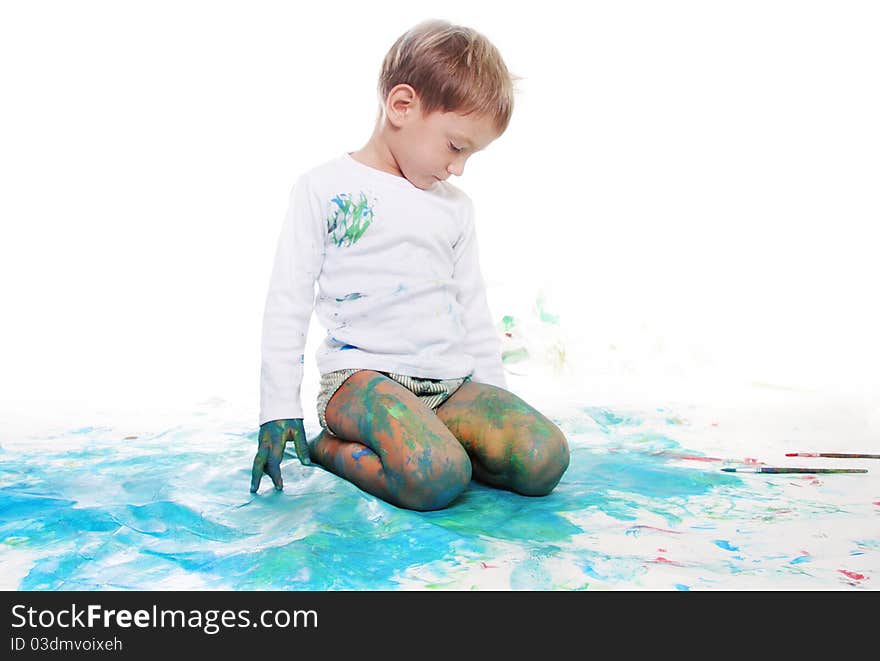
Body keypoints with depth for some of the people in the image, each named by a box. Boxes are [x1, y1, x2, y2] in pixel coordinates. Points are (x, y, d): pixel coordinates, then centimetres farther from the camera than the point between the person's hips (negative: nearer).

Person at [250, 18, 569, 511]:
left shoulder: (457, 206, 17)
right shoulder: (323, 188, 2)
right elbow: (288, 303, 0)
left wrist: (497, 402, 16)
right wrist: (279, 410, -4)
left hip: (453, 381, 6)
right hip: (361, 375, -5)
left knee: (545, 459, -18)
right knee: (437, 479, -32)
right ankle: (327, 448, -6)